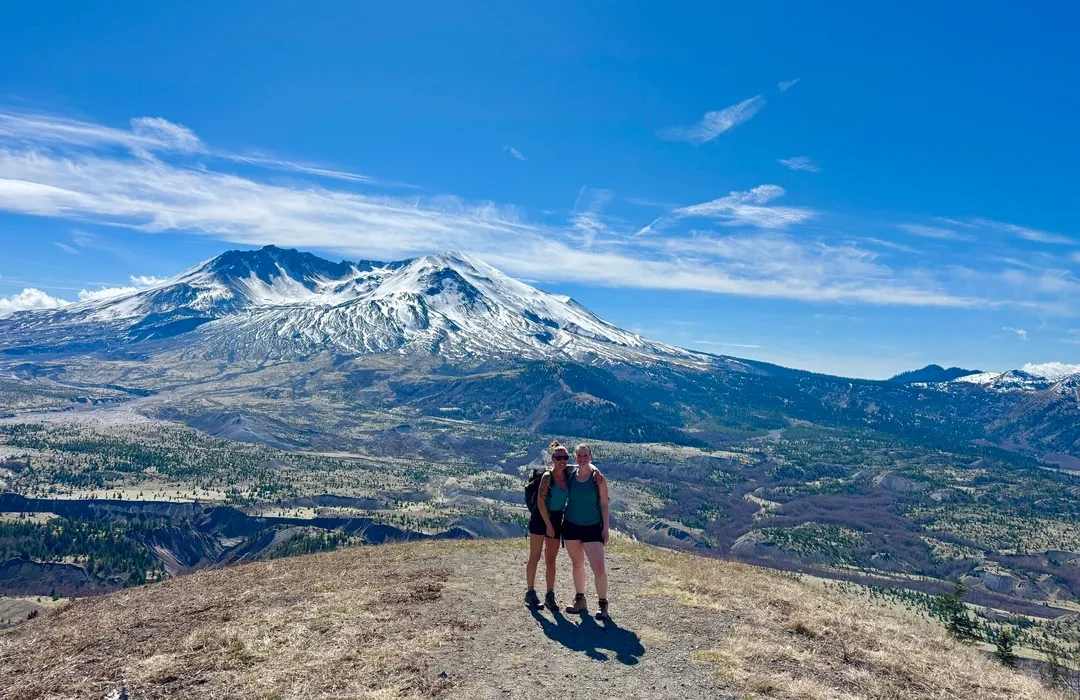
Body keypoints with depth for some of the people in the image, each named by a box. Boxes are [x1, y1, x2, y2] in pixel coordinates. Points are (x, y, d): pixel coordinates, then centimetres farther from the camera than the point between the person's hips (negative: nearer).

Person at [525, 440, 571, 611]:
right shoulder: (547, 476, -16)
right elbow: (540, 502, -18)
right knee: (535, 557, 3)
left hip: (557, 519, 5)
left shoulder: (568, 474, -3)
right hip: (540, 519, -5)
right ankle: (530, 593, 13)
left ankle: (550, 595, 17)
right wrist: (548, 525, -15)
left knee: (551, 559, 10)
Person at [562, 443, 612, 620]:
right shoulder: (570, 474, -1)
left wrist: (606, 527, -8)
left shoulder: (598, 478, -10)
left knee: (599, 567, -9)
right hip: (571, 525, 4)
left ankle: (603, 605, 8)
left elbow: (604, 504, -5)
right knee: (577, 564, 15)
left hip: (592, 527, -4)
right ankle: (580, 601, 29)